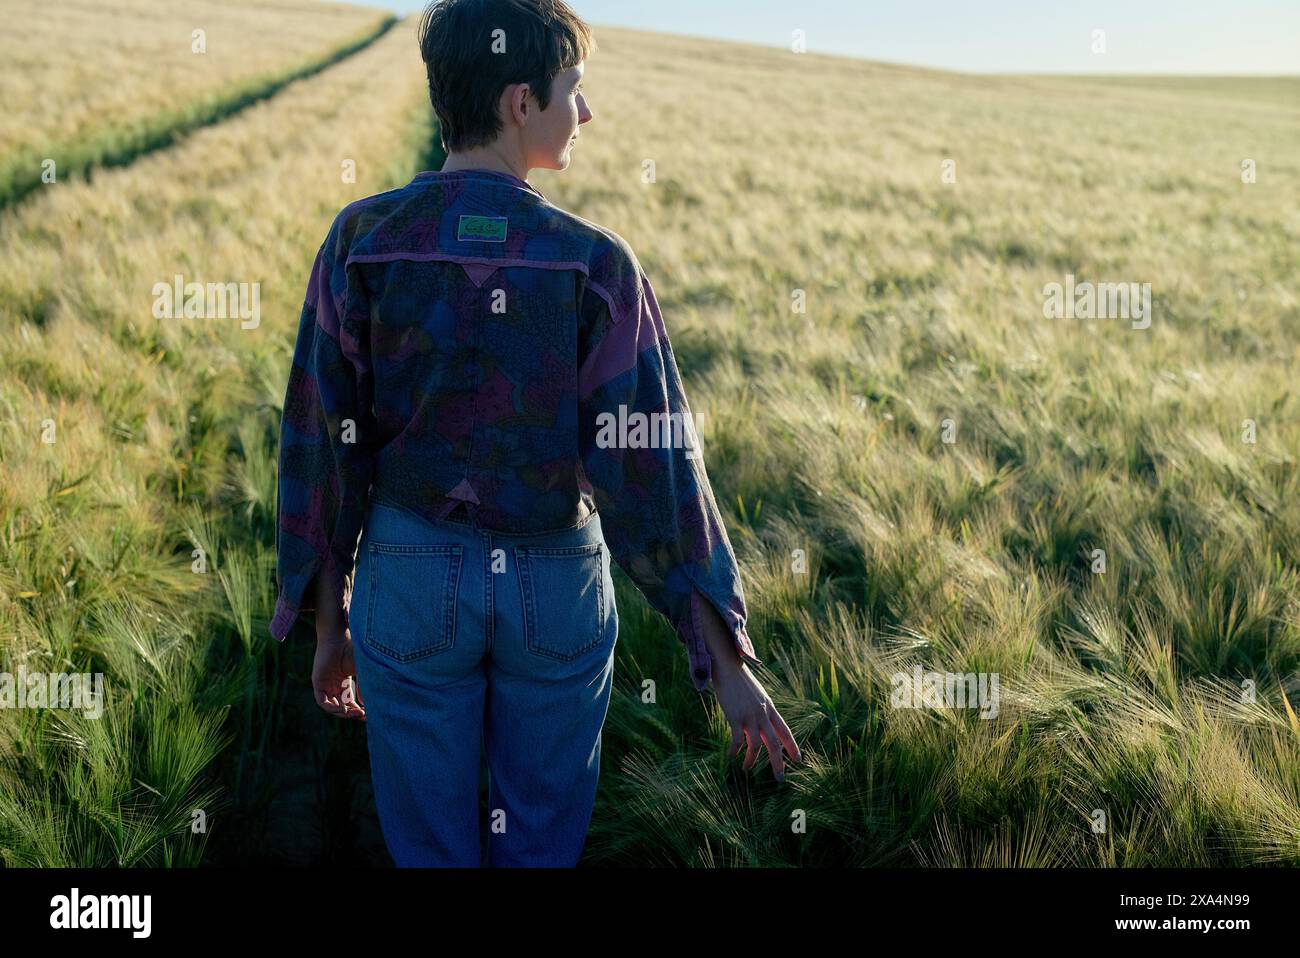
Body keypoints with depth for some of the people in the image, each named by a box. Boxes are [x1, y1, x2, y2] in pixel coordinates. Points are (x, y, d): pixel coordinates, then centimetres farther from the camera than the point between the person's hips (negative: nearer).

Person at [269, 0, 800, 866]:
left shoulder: (362, 240, -9)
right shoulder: (595, 263, -14)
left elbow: (322, 445, -7)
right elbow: (653, 473, -15)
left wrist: (330, 625, 5)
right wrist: (730, 665, -9)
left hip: (410, 576, 1)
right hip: (556, 584, -1)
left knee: (429, 841, 15)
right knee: (541, 843, 18)